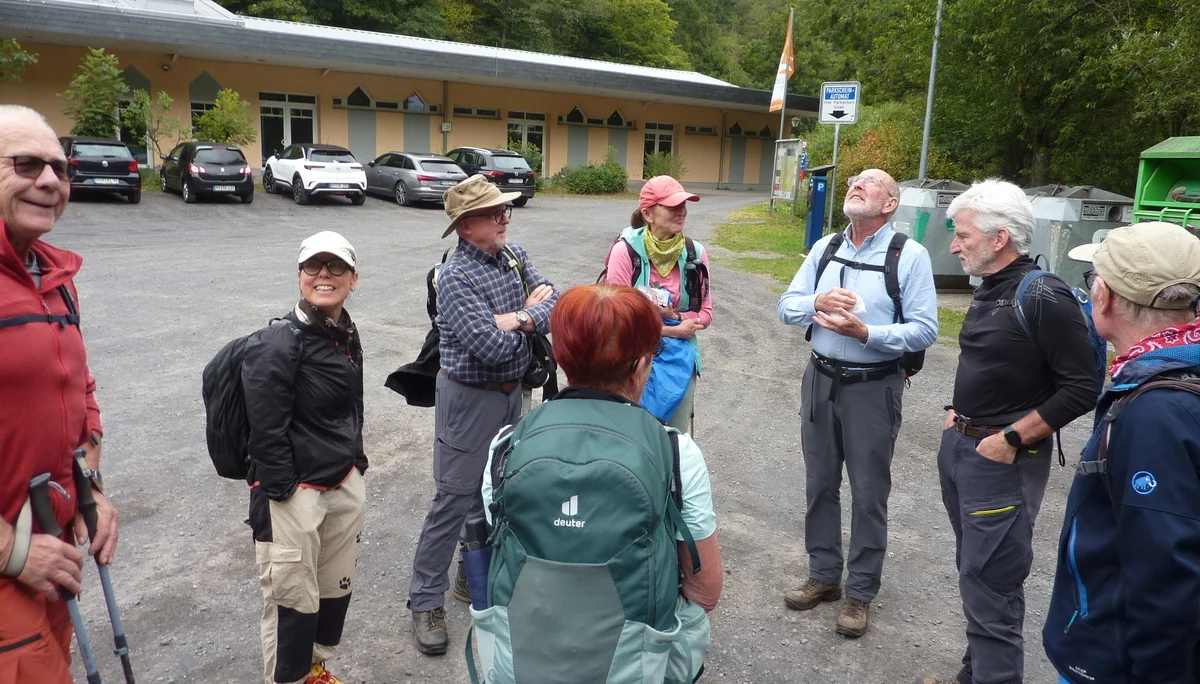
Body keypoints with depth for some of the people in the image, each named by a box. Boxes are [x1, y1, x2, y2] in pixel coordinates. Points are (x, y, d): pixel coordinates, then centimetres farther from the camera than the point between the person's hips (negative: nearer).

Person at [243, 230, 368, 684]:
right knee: (293, 599, 4)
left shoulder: (347, 336, 7)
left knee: (336, 587, 19)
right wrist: (284, 498, -15)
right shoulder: (277, 345, -17)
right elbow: (268, 434, -17)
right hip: (294, 493, -7)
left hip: (345, 485, 8)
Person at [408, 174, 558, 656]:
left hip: (511, 393, 8)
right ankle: (426, 601, 14)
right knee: (453, 501, 0)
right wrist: (531, 310, -13)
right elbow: (492, 348, -29)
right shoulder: (456, 277, -20)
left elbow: (555, 305, -4)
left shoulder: (514, 257, 3)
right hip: (470, 398, -8)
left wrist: (519, 319, -23)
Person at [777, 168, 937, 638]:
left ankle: (860, 594, 23)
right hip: (821, 381, 5)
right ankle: (823, 575, 33)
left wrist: (865, 333, -24)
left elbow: (924, 330, -12)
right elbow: (787, 307, 5)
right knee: (819, 485, 15)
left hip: (873, 388, -4)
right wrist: (818, 303, -15)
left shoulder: (910, 256, -8)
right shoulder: (825, 248, 6)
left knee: (869, 494, 6)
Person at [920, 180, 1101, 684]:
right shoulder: (990, 291, 9)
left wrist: (1011, 439, -18)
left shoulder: (1044, 297, -17)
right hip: (959, 445, 9)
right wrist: (959, 414, 11)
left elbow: (1082, 389, -18)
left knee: (990, 582, -2)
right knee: (973, 571, 19)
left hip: (1002, 459, -9)